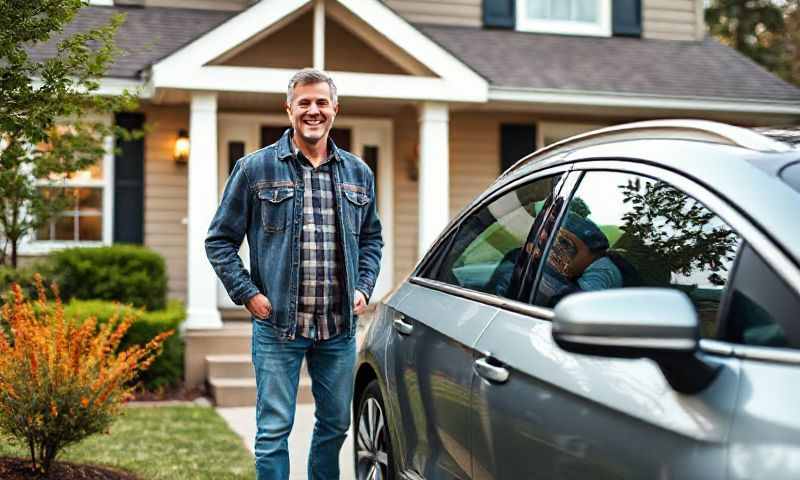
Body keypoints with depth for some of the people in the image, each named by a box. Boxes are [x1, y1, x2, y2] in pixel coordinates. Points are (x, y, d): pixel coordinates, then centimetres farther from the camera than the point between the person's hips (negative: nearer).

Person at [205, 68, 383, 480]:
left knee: (335, 424, 14)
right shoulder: (255, 168, -2)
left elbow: (371, 238, 21)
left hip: (340, 326, 4)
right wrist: (247, 294, -7)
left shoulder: (358, 173, 10)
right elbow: (220, 240, 1)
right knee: (273, 430, 0)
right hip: (277, 325, -4)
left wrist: (364, 287, 6)